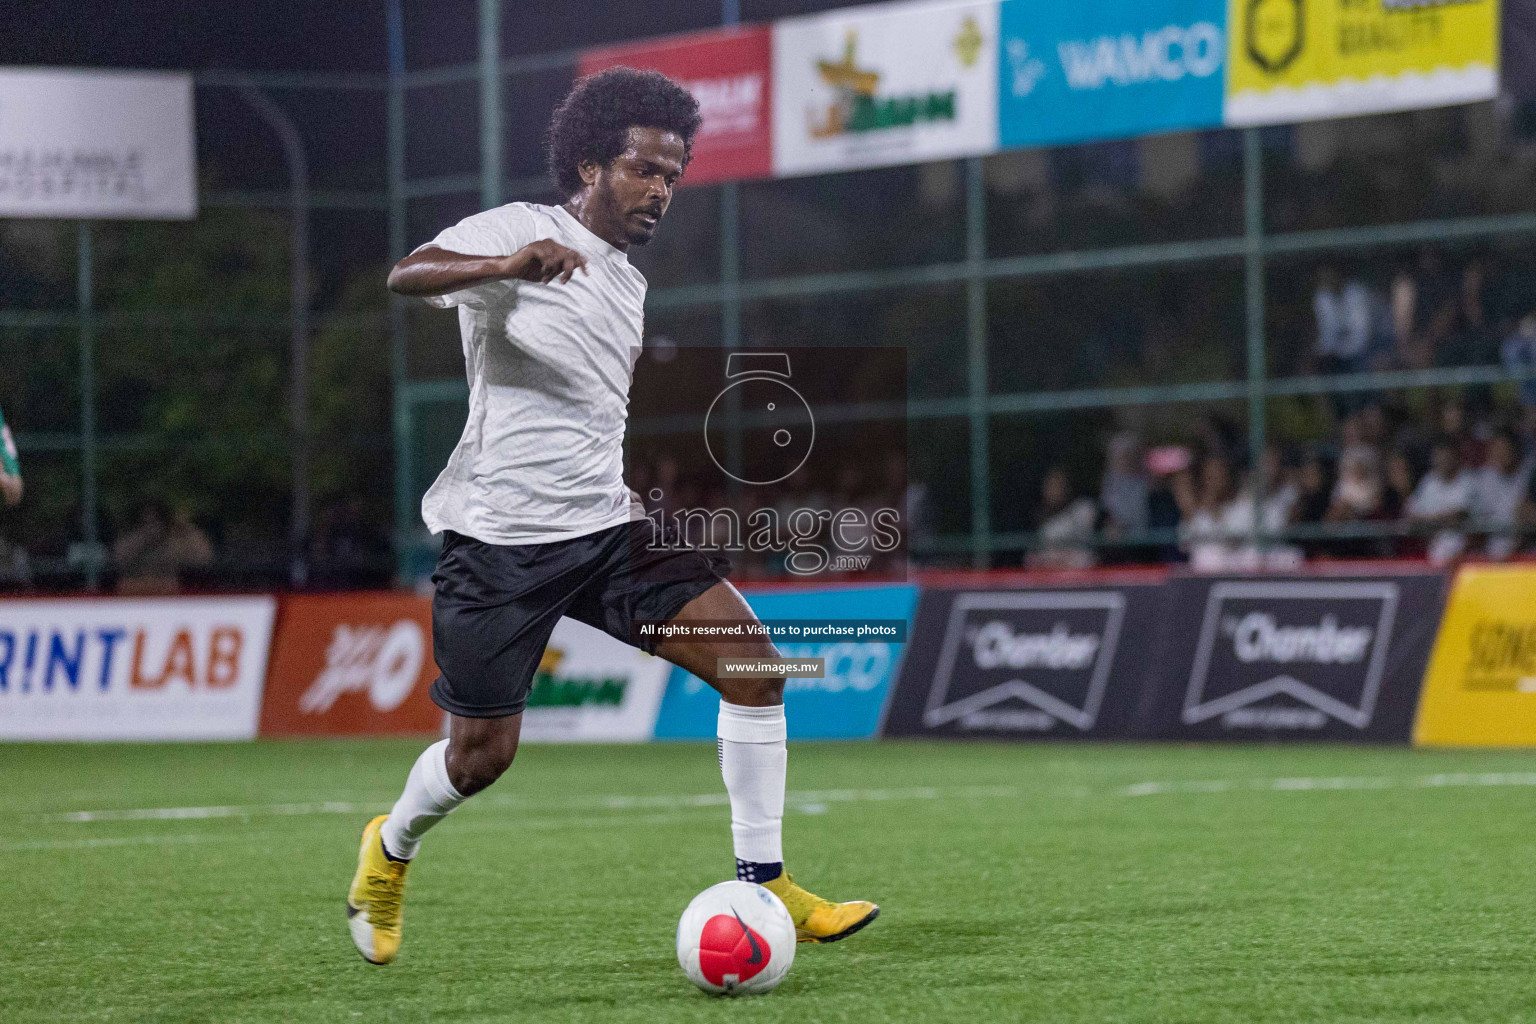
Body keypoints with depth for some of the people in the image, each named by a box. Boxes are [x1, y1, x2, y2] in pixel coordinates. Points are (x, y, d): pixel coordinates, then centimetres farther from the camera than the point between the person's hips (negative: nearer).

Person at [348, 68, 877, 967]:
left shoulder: (630, 284, 16)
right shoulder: (519, 230, -7)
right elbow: (407, 276, -27)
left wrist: (640, 502, 25)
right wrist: (508, 266, -44)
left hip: (607, 530, 6)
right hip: (500, 537, -6)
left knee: (754, 666, -11)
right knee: (481, 757, 0)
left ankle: (763, 884, -5)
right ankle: (390, 850, 33)